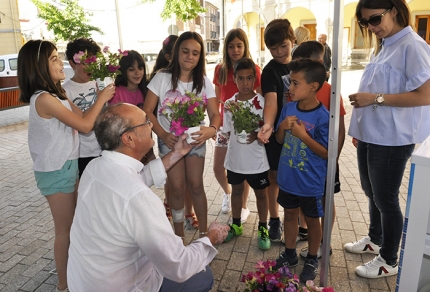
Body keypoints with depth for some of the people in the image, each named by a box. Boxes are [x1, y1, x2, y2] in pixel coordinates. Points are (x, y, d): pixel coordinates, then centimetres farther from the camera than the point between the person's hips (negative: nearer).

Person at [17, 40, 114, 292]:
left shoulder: (56, 94, 7)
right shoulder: (44, 98, -23)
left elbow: (82, 118, 4)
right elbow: (84, 125, -21)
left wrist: (103, 101, -5)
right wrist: (101, 98, -10)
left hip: (67, 165, 9)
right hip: (56, 171, -9)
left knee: (74, 222, 21)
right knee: (65, 228, 6)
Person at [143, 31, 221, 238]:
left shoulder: (203, 81, -3)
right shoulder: (162, 78, -10)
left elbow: (215, 114, -9)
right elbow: (147, 111, -10)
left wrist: (212, 129, -32)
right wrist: (163, 134, -24)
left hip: (196, 139, 2)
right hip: (169, 140, -2)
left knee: (196, 186, 1)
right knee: (178, 188, -1)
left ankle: (204, 233, 19)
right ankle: (179, 235, 21)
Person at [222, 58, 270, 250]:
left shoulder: (262, 102, -10)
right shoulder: (229, 104, -3)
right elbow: (227, 132, 4)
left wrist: (257, 134, -24)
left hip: (257, 160, -2)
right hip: (235, 158, 3)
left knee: (261, 192, 13)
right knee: (236, 190, 19)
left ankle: (263, 229, 32)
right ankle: (236, 225, 40)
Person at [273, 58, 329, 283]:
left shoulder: (322, 117, -21)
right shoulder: (288, 108, -4)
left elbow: (327, 153, -18)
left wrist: (303, 135, -28)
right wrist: (283, 127, -16)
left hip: (311, 183, -5)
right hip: (287, 178, 5)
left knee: (311, 220, 15)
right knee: (289, 214, 21)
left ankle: (312, 260, 37)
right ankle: (289, 254, 42)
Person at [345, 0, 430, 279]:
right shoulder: (384, 46, 13)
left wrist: (375, 98, -22)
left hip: (391, 139, -9)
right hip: (371, 135, 9)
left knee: (386, 199, 4)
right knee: (372, 193, 21)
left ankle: (389, 261, 24)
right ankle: (374, 240, 43)